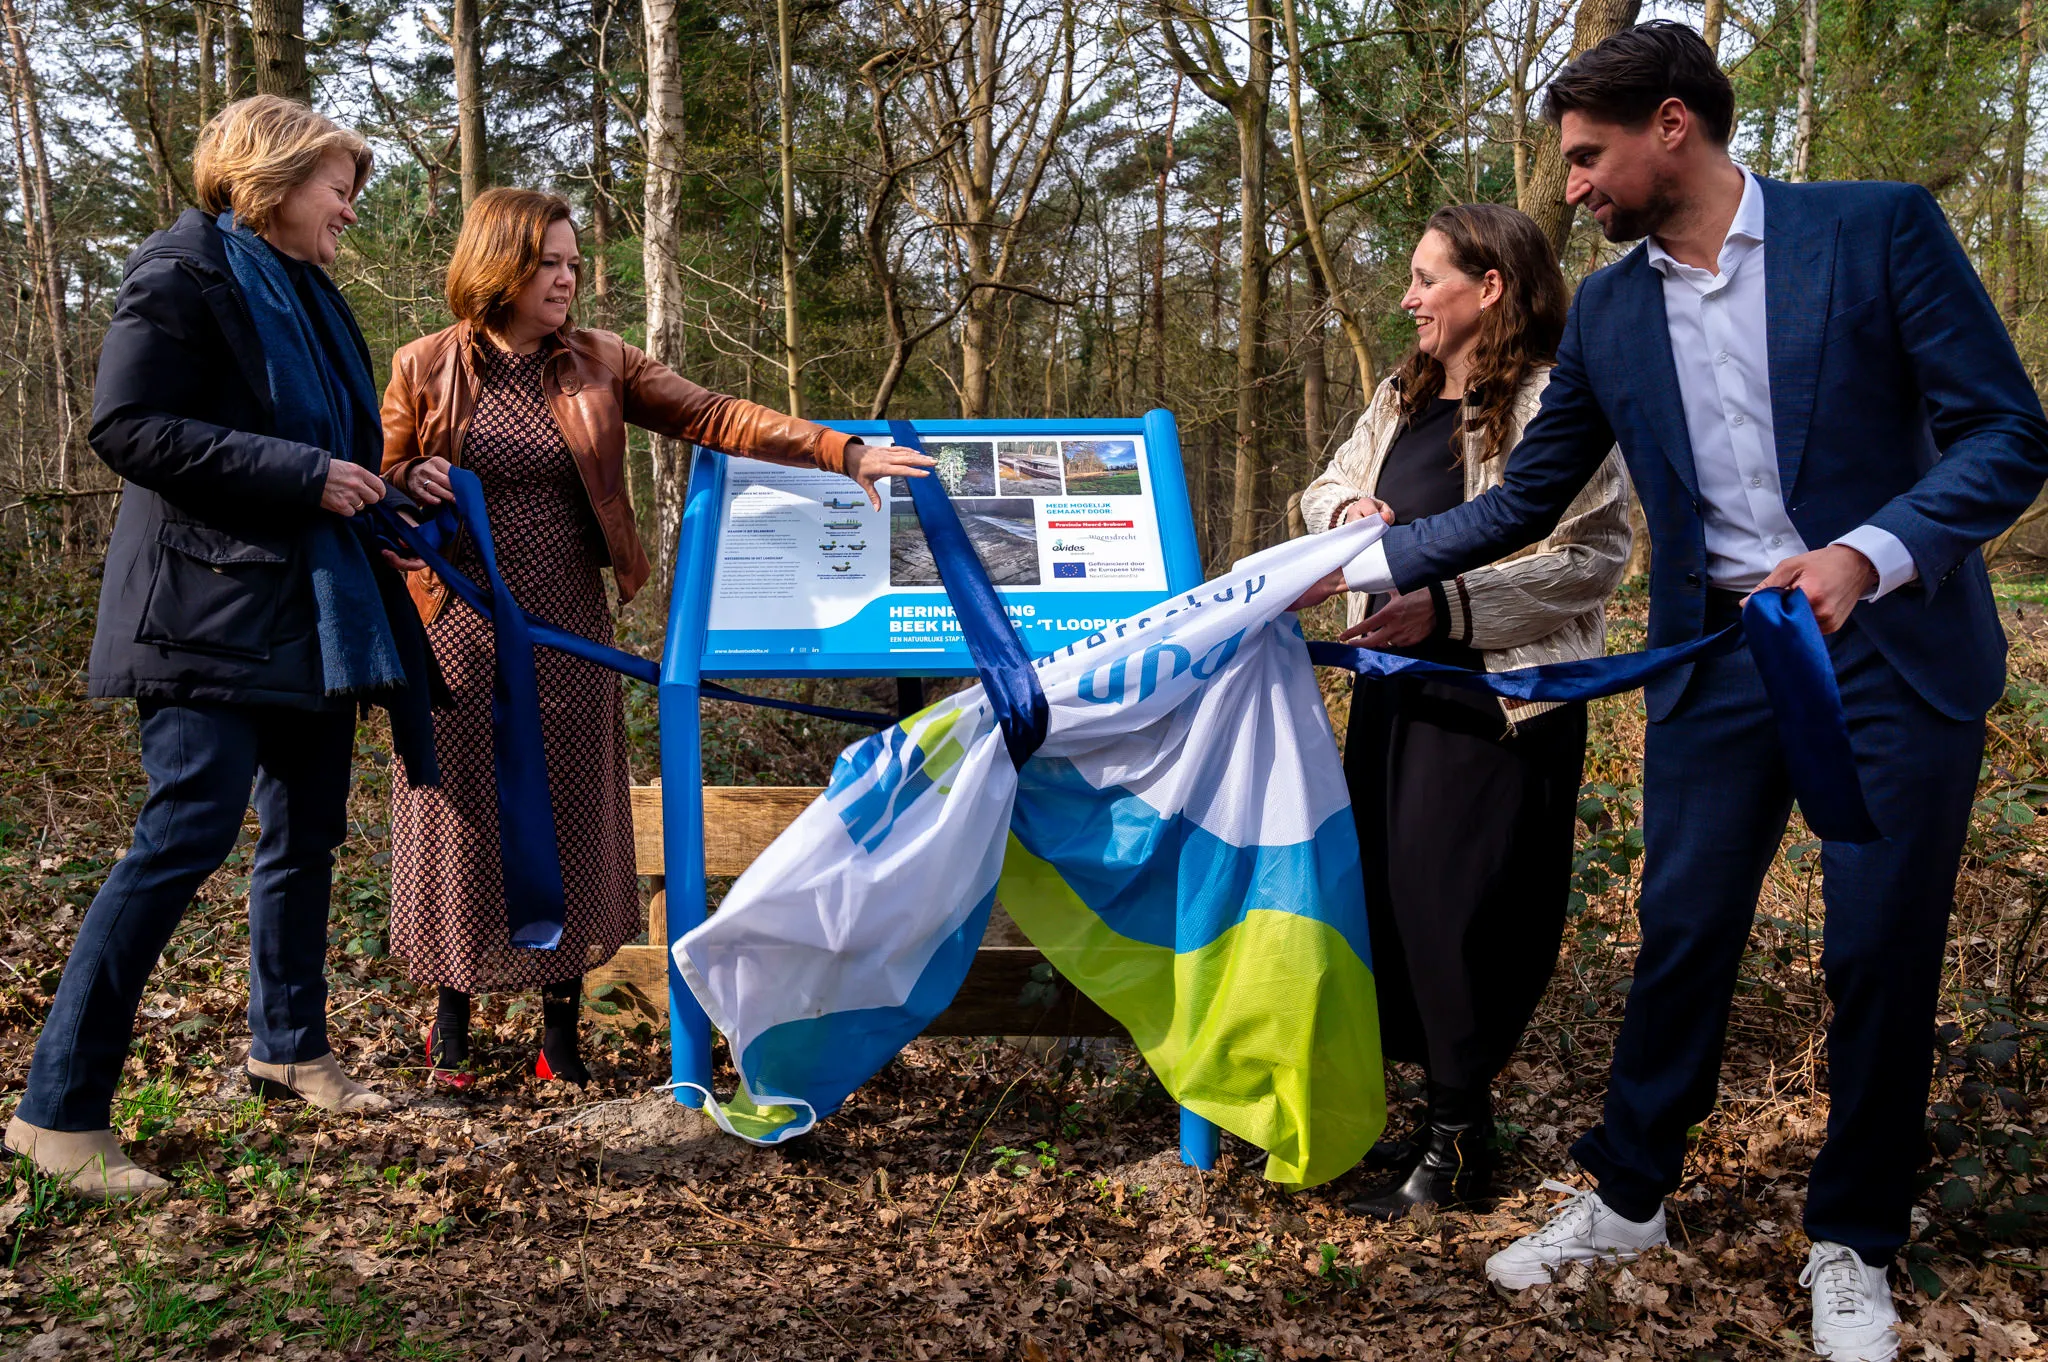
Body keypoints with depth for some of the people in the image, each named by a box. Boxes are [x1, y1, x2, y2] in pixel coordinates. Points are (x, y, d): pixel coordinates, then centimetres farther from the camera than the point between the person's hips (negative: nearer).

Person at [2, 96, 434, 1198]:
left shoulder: (307, 294, 19)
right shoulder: (181, 276, -7)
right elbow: (126, 428, -16)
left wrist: (383, 482, 10)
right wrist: (303, 475, -19)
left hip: (310, 610, 9)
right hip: (212, 608, -9)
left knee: (306, 834, 13)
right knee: (186, 835, -13)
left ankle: (289, 1047, 29)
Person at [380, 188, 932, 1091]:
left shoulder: (598, 365, 4)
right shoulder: (423, 370, 0)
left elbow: (715, 418, -3)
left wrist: (842, 452, -12)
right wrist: (410, 482, -15)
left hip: (568, 638, 2)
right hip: (463, 635, -2)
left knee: (570, 824, 6)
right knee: (463, 822, 4)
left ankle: (560, 1034, 20)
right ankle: (451, 1031, 24)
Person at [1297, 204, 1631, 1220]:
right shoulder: (1404, 397, 13)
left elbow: (1593, 558, -18)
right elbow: (1328, 488, 21)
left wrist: (1448, 605, -24)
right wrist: (1347, 510, -4)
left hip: (1502, 701, -8)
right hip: (1396, 688, 8)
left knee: (1460, 906, -3)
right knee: (1390, 890, 11)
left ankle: (1460, 1138, 13)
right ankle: (1443, 1105, 25)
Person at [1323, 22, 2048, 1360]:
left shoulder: (1881, 228, -6)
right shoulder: (1606, 313, 5)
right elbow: (1521, 504, 10)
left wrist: (1865, 555, -25)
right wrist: (1356, 564, 3)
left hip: (1893, 651, -3)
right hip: (1718, 662, 3)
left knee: (1883, 956, 5)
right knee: (1680, 935, 8)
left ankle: (1853, 1244, 24)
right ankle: (1628, 1199, 26)